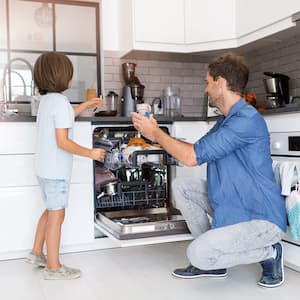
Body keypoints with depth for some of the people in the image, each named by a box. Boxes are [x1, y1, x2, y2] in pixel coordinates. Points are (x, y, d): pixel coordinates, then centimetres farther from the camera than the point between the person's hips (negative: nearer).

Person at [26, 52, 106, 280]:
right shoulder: (60, 101, -19)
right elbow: (62, 142, -23)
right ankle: (53, 267, 8)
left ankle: (37, 253, 33)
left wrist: (86, 105, 29)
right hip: (56, 170, -10)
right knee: (57, 215, -1)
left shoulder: (46, 99, 10)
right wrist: (90, 153, -16)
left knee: (51, 210, 22)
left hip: (44, 168, 10)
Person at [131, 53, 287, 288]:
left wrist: (156, 133, -9)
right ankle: (212, 262, 11)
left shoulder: (247, 120, -22)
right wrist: (156, 133, 14)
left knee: (198, 253, -23)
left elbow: (193, 157, -23)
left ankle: (269, 253, 1)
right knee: (181, 187, 5)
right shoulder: (227, 120, 11)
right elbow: (197, 151, 18)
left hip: (261, 218, -10)